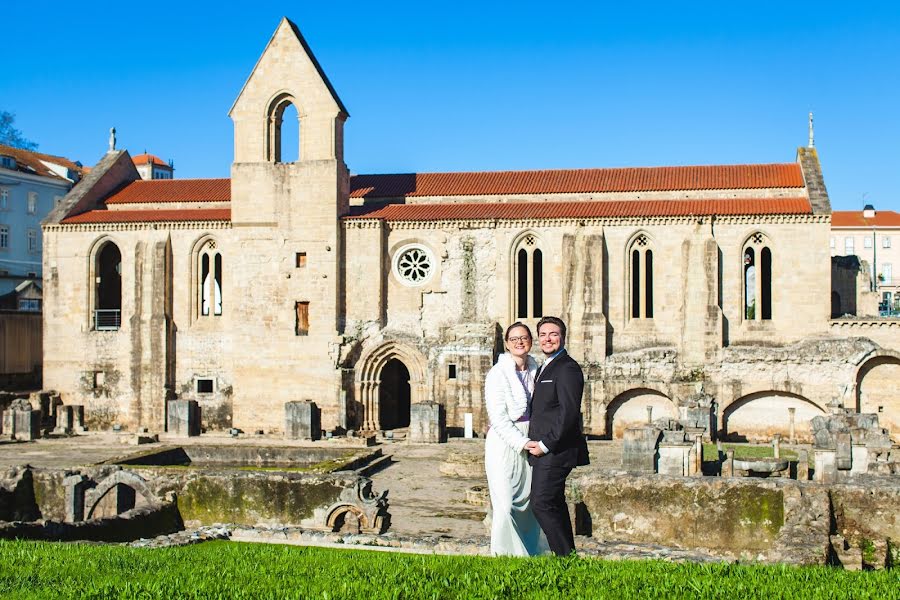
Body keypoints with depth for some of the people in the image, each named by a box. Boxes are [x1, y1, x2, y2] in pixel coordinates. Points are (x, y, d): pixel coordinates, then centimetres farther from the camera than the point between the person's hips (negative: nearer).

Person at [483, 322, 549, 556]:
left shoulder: (535, 370, 10)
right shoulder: (498, 373, -7)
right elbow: (498, 417, -12)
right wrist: (522, 442, -17)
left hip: (529, 442, 5)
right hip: (504, 442, -5)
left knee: (529, 500, 7)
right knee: (505, 504, -9)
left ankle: (531, 554, 18)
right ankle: (504, 555, 2)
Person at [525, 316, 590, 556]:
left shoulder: (567, 368, -13)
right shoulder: (545, 368, 19)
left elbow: (569, 412, -21)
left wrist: (545, 444, -18)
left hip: (555, 451, -10)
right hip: (544, 450, 10)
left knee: (542, 504, -12)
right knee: (555, 505, 15)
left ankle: (565, 554, -4)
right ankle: (568, 553, 23)